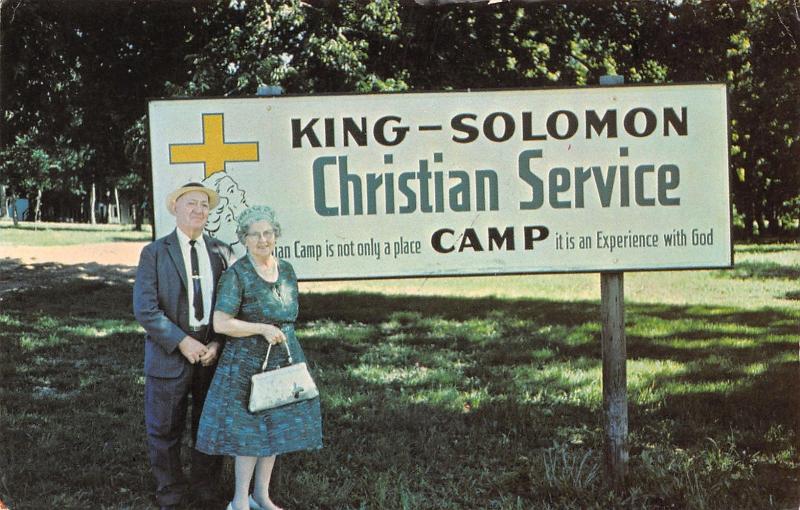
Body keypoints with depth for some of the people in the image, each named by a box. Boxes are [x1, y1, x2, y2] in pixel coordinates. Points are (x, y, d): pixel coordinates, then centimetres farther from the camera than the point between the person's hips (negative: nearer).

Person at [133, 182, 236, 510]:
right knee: (165, 432, 6)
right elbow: (145, 309, -9)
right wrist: (183, 342, -16)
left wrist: (218, 343, -10)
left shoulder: (221, 252, 7)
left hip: (214, 354, 3)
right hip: (169, 356, -2)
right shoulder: (155, 253, -1)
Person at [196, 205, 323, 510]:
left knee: (275, 426, 11)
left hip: (284, 360, 6)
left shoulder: (286, 270, 5)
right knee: (248, 430, -1)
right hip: (246, 362, -6)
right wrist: (262, 329, -21)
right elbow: (220, 323, -19)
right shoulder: (236, 275, -14)